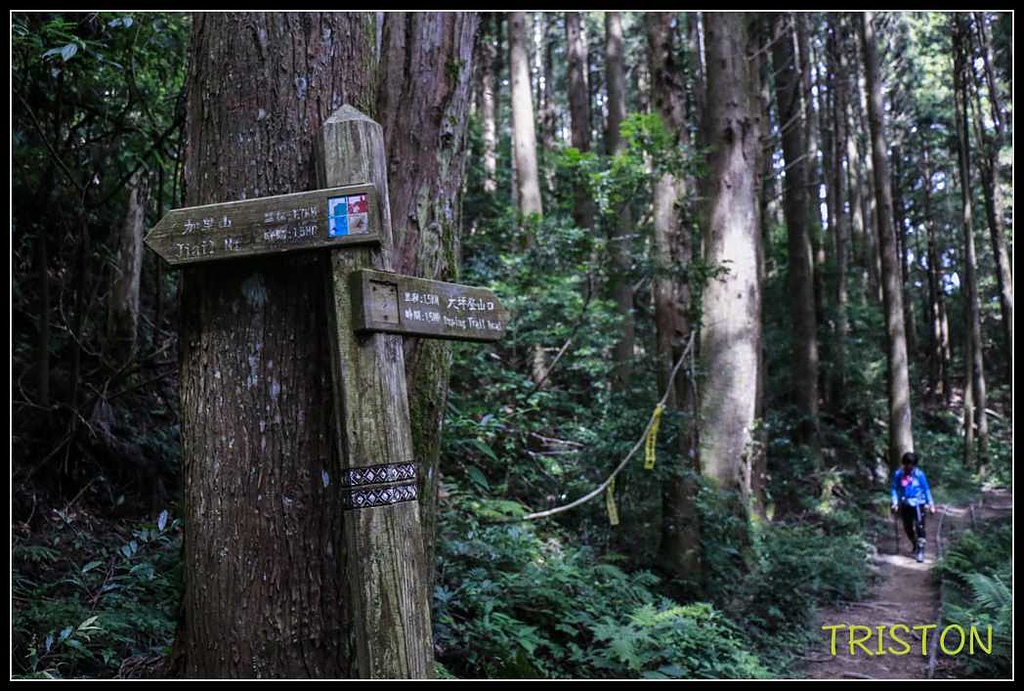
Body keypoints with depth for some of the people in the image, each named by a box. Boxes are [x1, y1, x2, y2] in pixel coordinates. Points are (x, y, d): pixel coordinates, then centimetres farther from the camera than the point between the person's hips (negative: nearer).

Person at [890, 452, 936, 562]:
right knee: (907, 527, 12)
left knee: (920, 527, -12)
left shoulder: (919, 474, -10)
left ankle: (920, 550, -3)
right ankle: (915, 545, 38)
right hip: (905, 504, 2)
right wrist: (895, 503, -7)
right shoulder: (898, 474, -7)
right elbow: (894, 489, 1)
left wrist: (930, 503, -1)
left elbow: (926, 489, 0)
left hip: (918, 503, -2)